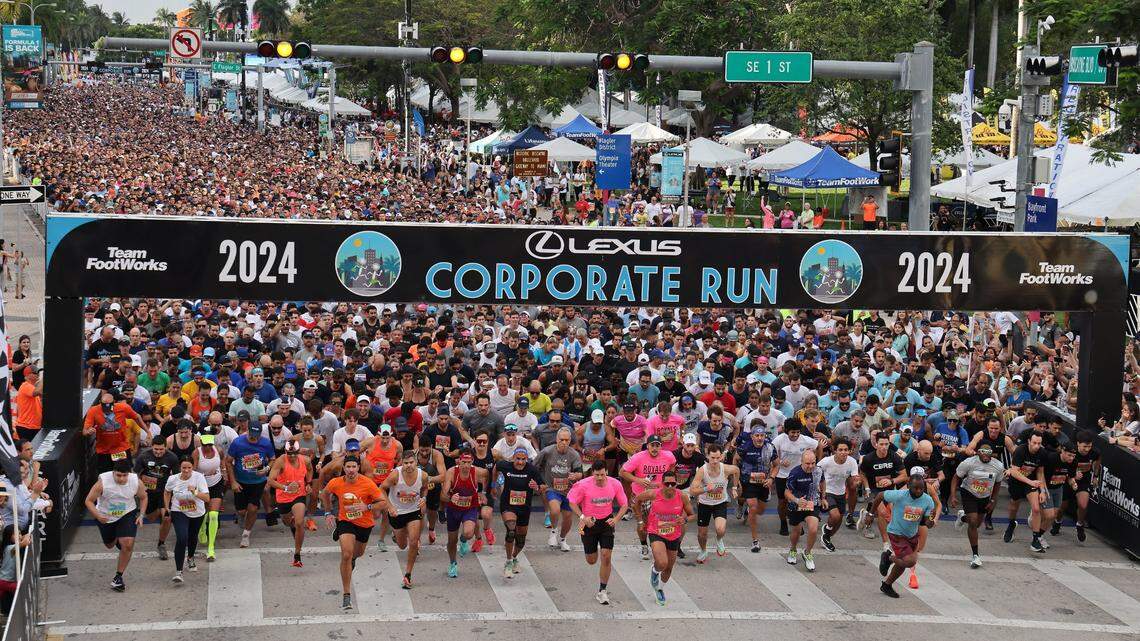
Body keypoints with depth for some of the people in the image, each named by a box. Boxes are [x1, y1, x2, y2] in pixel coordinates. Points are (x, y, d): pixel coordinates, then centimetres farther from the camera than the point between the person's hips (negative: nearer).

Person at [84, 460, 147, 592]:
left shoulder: (136, 482, -20)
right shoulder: (103, 483, -28)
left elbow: (143, 498, 2)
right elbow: (88, 501, -17)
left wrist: (141, 515, -9)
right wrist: (98, 516, -32)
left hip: (127, 515, 0)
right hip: (106, 517, 0)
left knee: (128, 544, -18)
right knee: (109, 545, 19)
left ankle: (118, 576, -2)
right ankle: (116, 538, 59)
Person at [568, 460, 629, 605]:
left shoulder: (615, 484, -12)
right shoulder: (583, 485, -17)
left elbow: (624, 504, -1)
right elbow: (572, 503, -6)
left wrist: (616, 519, -17)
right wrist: (583, 518, -21)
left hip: (607, 521, 1)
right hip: (589, 522, -1)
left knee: (606, 556, -11)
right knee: (591, 561, 9)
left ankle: (602, 592, 1)